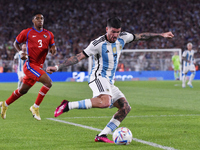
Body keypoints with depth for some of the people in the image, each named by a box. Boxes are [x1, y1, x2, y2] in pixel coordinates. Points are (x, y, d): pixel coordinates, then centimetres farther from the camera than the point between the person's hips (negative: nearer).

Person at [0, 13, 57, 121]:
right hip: (30, 64, -6)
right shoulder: (27, 33, -1)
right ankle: (35, 107, -11)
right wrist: (21, 52, -6)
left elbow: (52, 46, 17)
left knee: (23, 90, 17)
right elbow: (15, 43, 12)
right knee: (48, 82, -23)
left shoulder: (49, 35, 9)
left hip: (39, 66, 6)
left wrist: (53, 49, -7)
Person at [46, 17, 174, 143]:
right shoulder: (98, 43, -14)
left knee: (126, 108, 0)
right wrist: (57, 67, -19)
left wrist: (161, 35, 25)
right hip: (98, 77, -8)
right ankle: (68, 105, -34)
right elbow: (79, 57, -13)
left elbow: (141, 36, 20)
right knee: (105, 102, -37)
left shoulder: (122, 38, 6)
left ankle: (102, 135, -2)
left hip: (109, 82, 8)